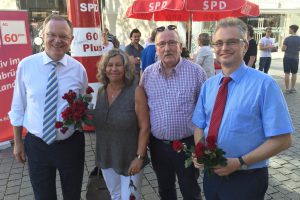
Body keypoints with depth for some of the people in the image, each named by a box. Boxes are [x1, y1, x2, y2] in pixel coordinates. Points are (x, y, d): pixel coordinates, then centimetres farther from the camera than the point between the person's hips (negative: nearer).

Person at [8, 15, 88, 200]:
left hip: (71, 144, 0)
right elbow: (18, 106, 1)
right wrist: (18, 142, 6)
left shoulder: (78, 69, -7)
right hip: (36, 145, 0)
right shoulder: (26, 65, -7)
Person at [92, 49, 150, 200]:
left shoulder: (136, 91, -16)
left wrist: (139, 157, -17)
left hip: (129, 158, -5)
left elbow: (144, 127, -16)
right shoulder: (101, 92, 0)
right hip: (106, 157, 5)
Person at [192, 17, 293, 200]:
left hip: (246, 181, -4)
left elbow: (282, 140, -15)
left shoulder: (264, 84, -15)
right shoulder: (208, 85, 2)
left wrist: (239, 163, -20)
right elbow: (199, 126, 7)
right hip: (212, 174, 5)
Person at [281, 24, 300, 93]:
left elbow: (283, 49, -11)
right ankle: (292, 88, 17)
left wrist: (282, 47, 11)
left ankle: (287, 88, 4)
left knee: (287, 73, 2)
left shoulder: (287, 39, -10)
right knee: (294, 74, 11)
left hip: (287, 58, -2)